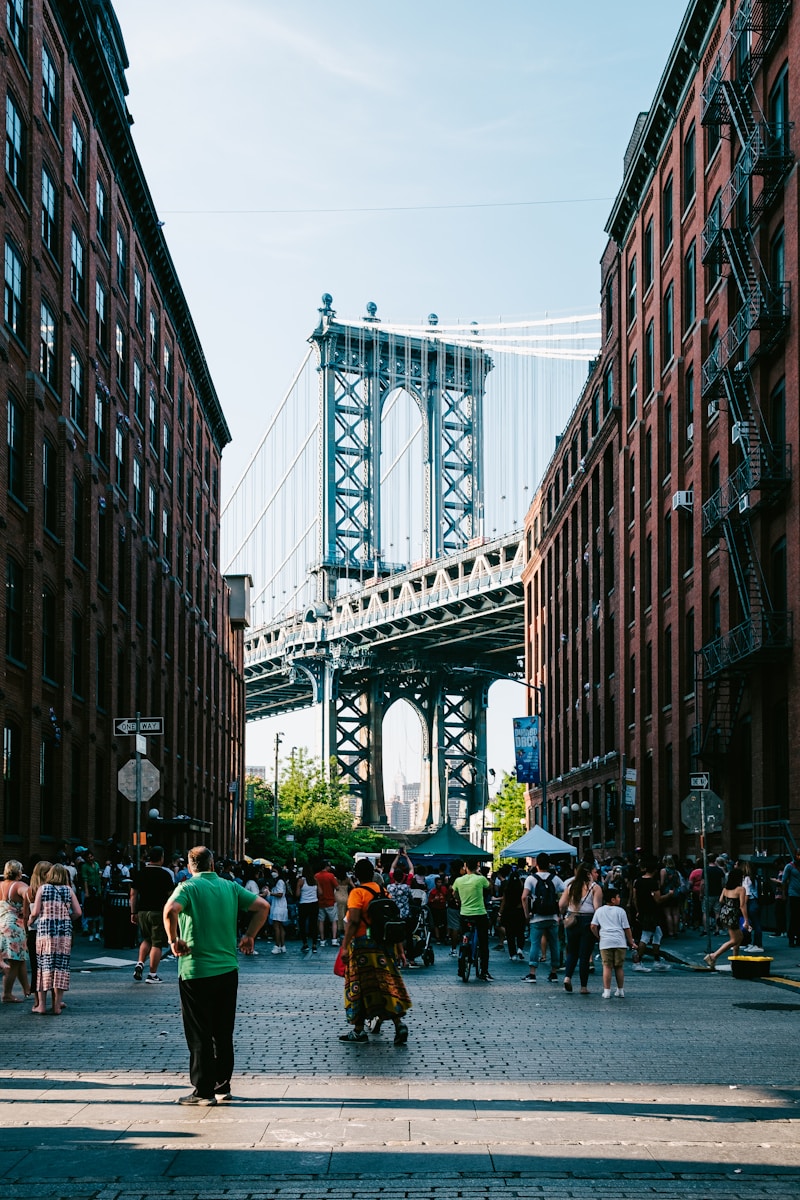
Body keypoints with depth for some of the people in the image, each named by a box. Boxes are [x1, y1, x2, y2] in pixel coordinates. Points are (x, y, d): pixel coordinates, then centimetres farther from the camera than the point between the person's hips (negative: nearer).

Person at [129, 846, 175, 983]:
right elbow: (171, 895, -4)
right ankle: (152, 974, 2)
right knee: (157, 943, 2)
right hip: (159, 912, -4)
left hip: (142, 911, 4)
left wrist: (133, 912, 13)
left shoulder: (139, 873, 5)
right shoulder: (165, 874, -7)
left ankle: (140, 964, 6)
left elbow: (133, 894, 7)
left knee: (146, 940, 23)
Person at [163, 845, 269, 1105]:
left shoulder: (188, 887, -7)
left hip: (196, 971, -5)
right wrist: (249, 936, 10)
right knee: (223, 1033, 14)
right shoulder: (230, 887, 6)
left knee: (199, 1035, 2)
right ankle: (222, 1086, 20)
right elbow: (262, 906, 4)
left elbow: (170, 910, -27)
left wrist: (173, 940, -14)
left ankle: (203, 1091, 4)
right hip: (228, 969, 5)